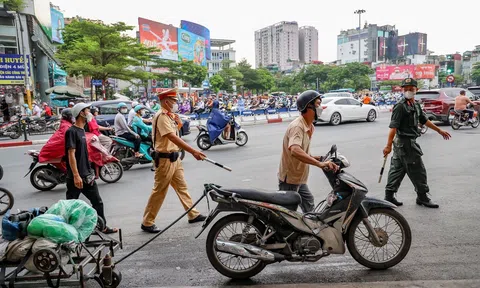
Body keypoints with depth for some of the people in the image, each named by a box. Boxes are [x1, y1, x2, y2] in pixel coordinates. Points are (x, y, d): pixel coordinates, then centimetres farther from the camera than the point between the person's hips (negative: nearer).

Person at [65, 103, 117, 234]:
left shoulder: (82, 130, 13)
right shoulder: (71, 131, -13)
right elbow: (71, 154, -19)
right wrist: (76, 175, -24)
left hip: (87, 175, 9)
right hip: (76, 177, -9)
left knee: (97, 202, 12)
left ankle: (103, 226, 22)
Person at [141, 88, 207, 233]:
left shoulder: (170, 116, 11)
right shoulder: (161, 116, -19)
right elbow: (173, 138, -30)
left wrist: (178, 123, 0)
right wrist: (193, 151, -36)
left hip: (174, 158, 10)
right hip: (165, 159, -9)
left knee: (182, 187, 16)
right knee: (159, 192, -1)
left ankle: (193, 214, 28)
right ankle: (147, 223, 11)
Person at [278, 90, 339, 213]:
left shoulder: (309, 126, 7)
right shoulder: (297, 126, -25)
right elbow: (294, 150, -44)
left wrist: (313, 157, 4)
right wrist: (319, 163, -50)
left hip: (299, 178, 10)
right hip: (290, 179, -10)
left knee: (309, 205, 24)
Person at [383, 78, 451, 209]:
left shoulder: (416, 105, 13)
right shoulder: (400, 106, -15)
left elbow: (424, 120, 26)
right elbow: (393, 127, -21)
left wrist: (440, 131, 33)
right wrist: (388, 146, -26)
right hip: (405, 143, -9)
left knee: (397, 169, 11)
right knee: (418, 171, 1)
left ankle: (389, 196, 18)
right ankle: (422, 198, 16)